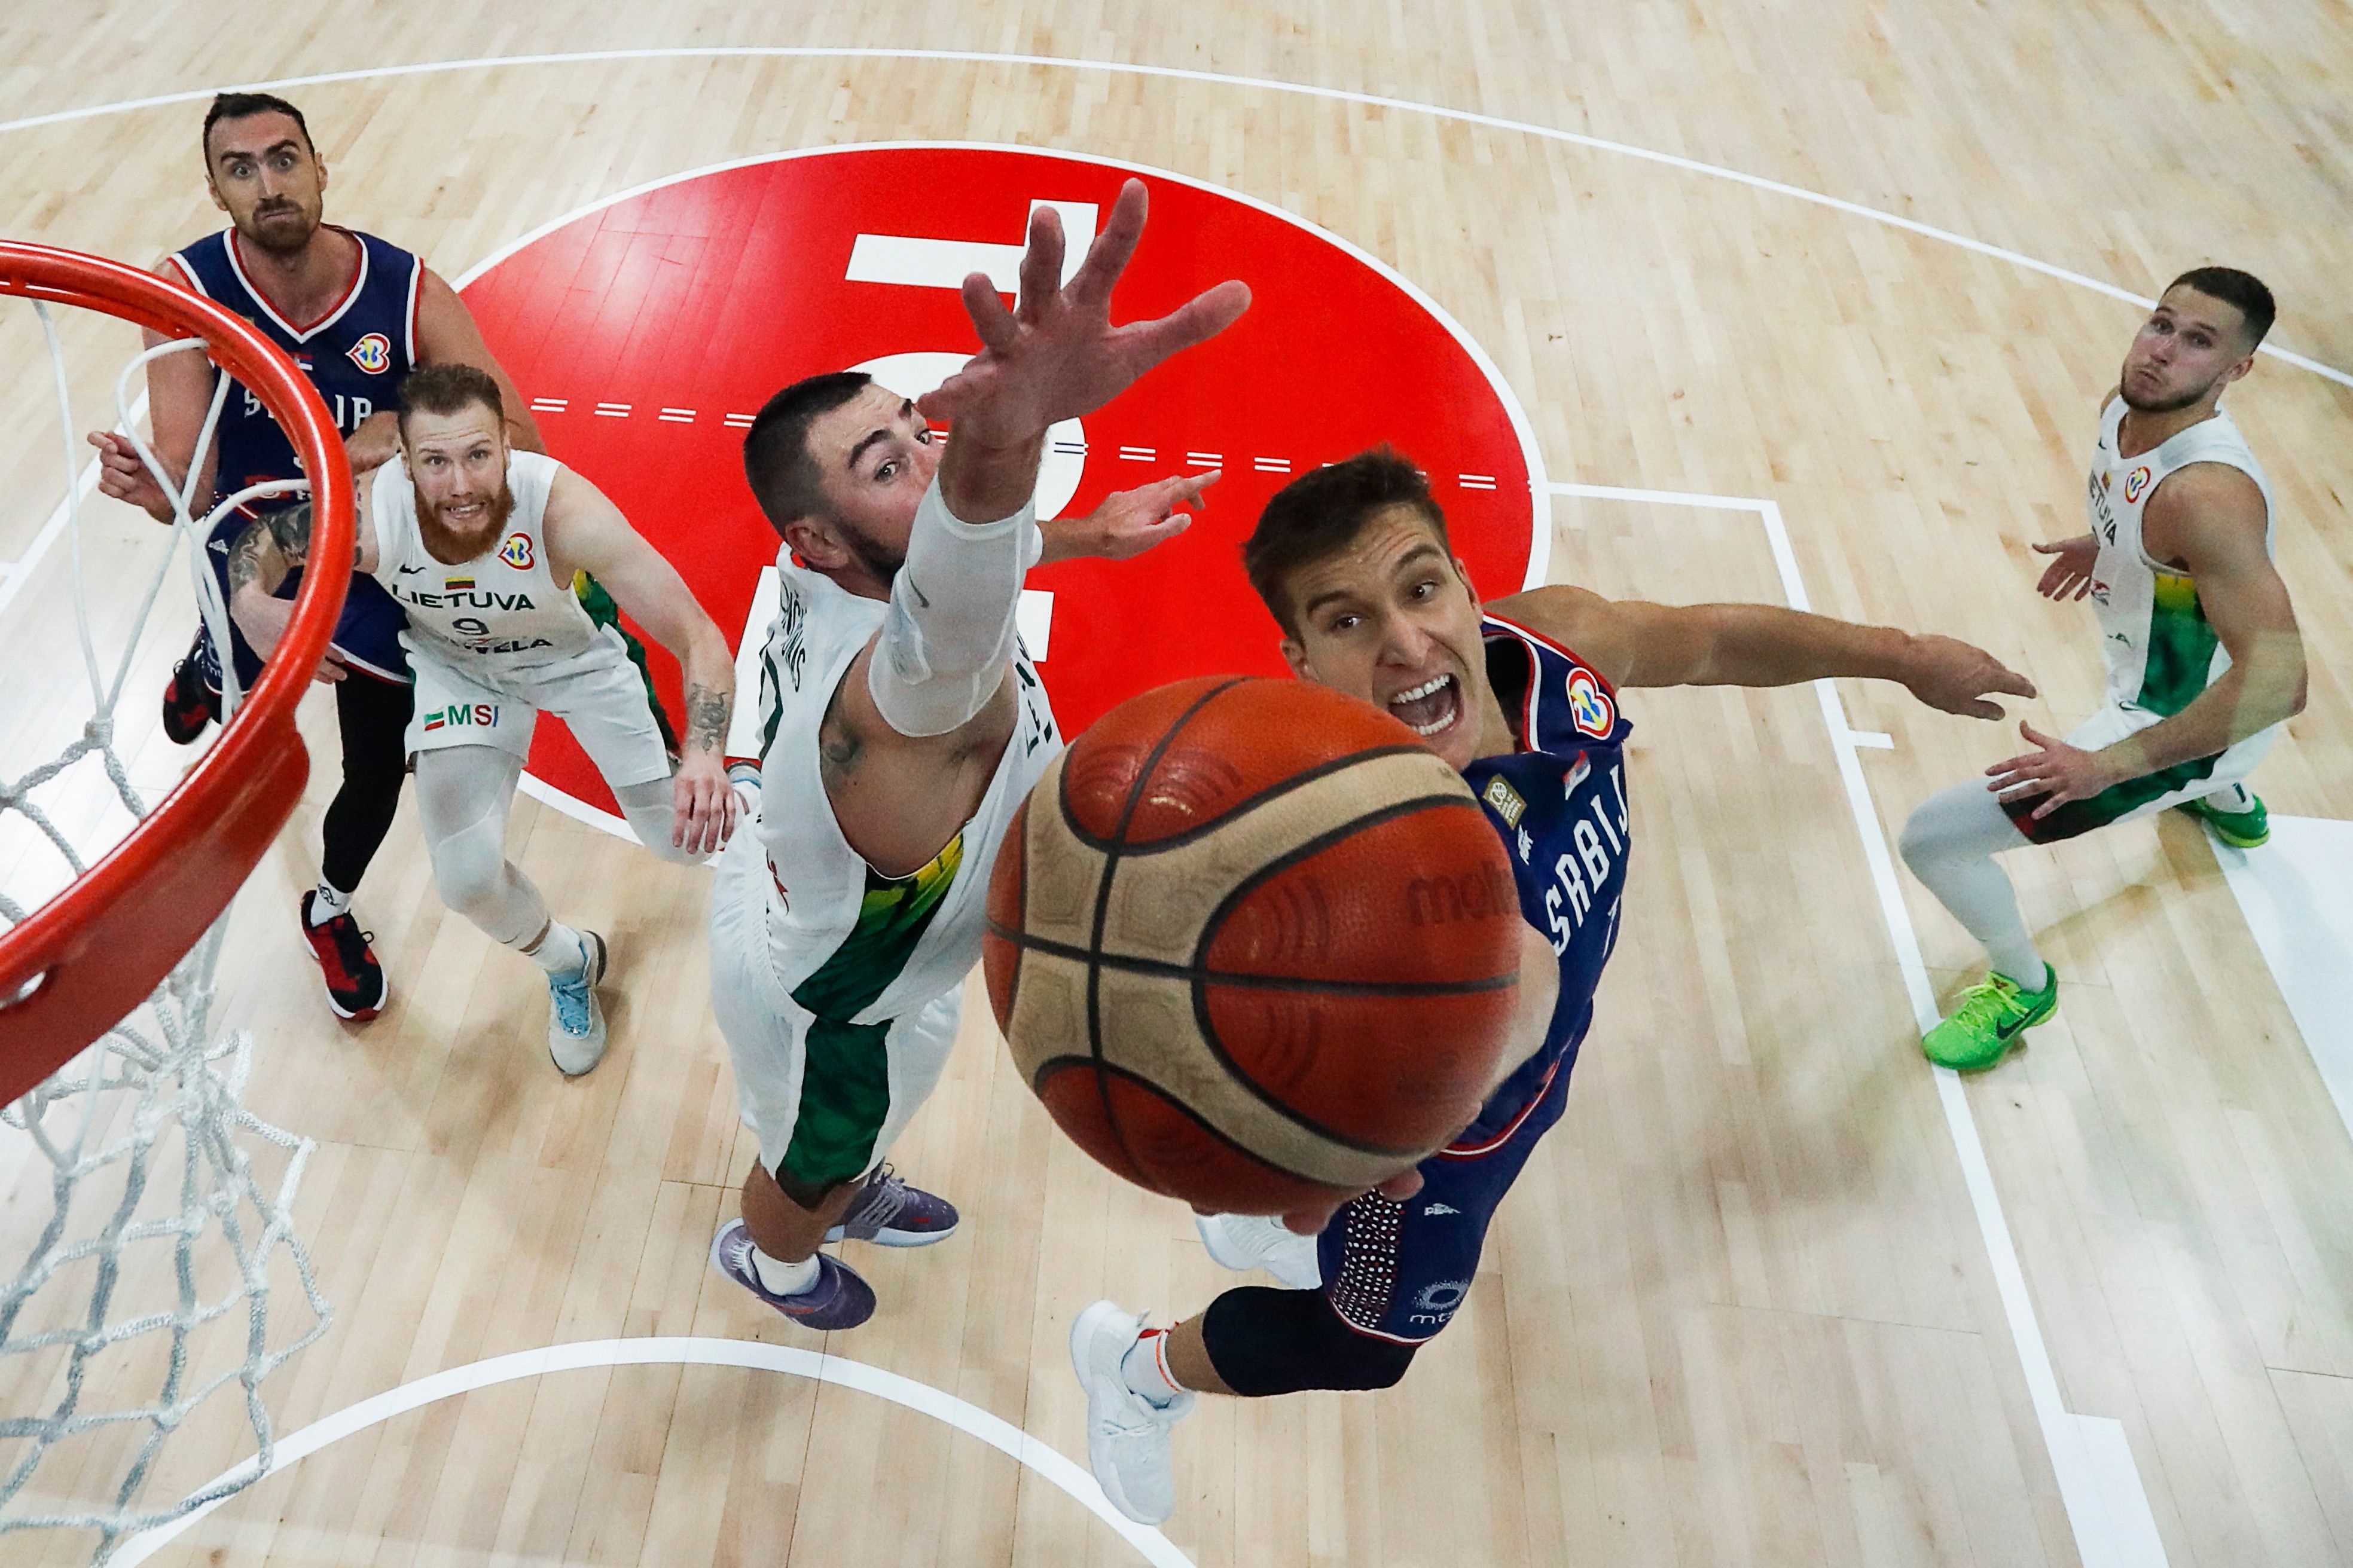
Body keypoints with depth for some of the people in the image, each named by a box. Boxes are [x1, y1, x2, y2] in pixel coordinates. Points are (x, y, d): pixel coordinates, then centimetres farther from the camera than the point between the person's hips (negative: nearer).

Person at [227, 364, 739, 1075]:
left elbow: (700, 638, -42)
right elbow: (254, 540, -10)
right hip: (457, 665, 2)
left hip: (577, 655, -1)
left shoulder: (564, 509, -40)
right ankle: (568, 964, 23)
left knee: (689, 837, -7)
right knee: (467, 879, -11)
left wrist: (705, 758, -60)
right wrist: (252, 604, -35)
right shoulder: (366, 515, -32)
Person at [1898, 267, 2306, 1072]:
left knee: (1931, 838, -14)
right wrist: (2104, 541, 14)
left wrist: (2107, 767, -44)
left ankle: (2025, 986, 16)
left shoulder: (2207, 495, -38)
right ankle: (2231, 805, 77)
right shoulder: (2124, 407, -12)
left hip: (2179, 726, -10)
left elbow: (2277, 683, -41)